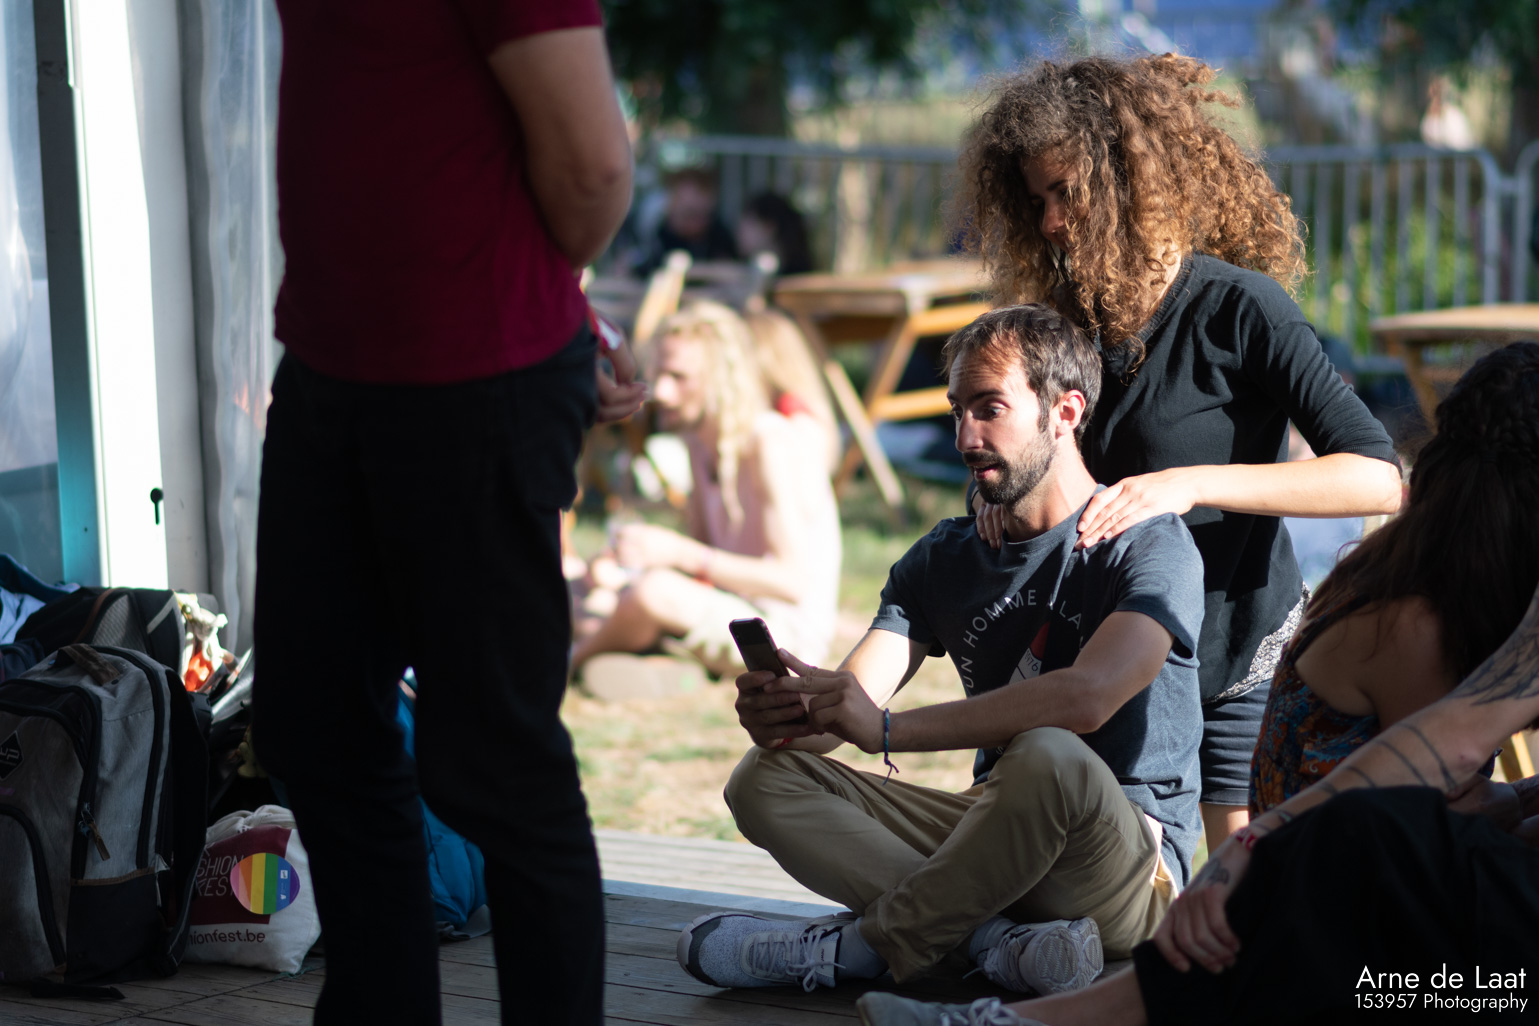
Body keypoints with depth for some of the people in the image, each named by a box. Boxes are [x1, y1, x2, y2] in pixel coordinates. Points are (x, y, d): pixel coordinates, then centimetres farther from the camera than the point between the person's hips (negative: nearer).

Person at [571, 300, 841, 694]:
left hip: (789, 631, -9)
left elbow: (792, 581, -25)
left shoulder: (770, 444, -20)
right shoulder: (698, 439, 7)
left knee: (655, 590, -29)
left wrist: (680, 553, -29)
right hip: (732, 614, 9)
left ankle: (572, 660, -4)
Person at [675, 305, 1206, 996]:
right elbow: (849, 707, 1)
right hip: (993, 839, 6)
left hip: (1133, 872, -6)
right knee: (764, 779, -10)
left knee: (1048, 758, -39)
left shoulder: (1152, 545, -8)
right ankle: (995, 937, -28)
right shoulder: (944, 558, 13)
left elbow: (1086, 697, -27)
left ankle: (859, 948, -20)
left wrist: (887, 729, -30)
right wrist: (784, 709, -24)